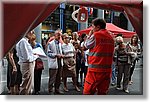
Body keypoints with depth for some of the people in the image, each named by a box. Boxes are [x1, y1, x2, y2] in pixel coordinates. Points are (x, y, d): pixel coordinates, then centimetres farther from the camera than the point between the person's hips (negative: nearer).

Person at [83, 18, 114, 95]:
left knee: (88, 91, 0)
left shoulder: (95, 35, -7)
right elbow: (111, 54, 16)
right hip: (107, 69, 7)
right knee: (102, 92, 11)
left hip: (95, 69, -6)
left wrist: (89, 35, 11)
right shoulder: (111, 37, 12)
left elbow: (85, 47, 4)